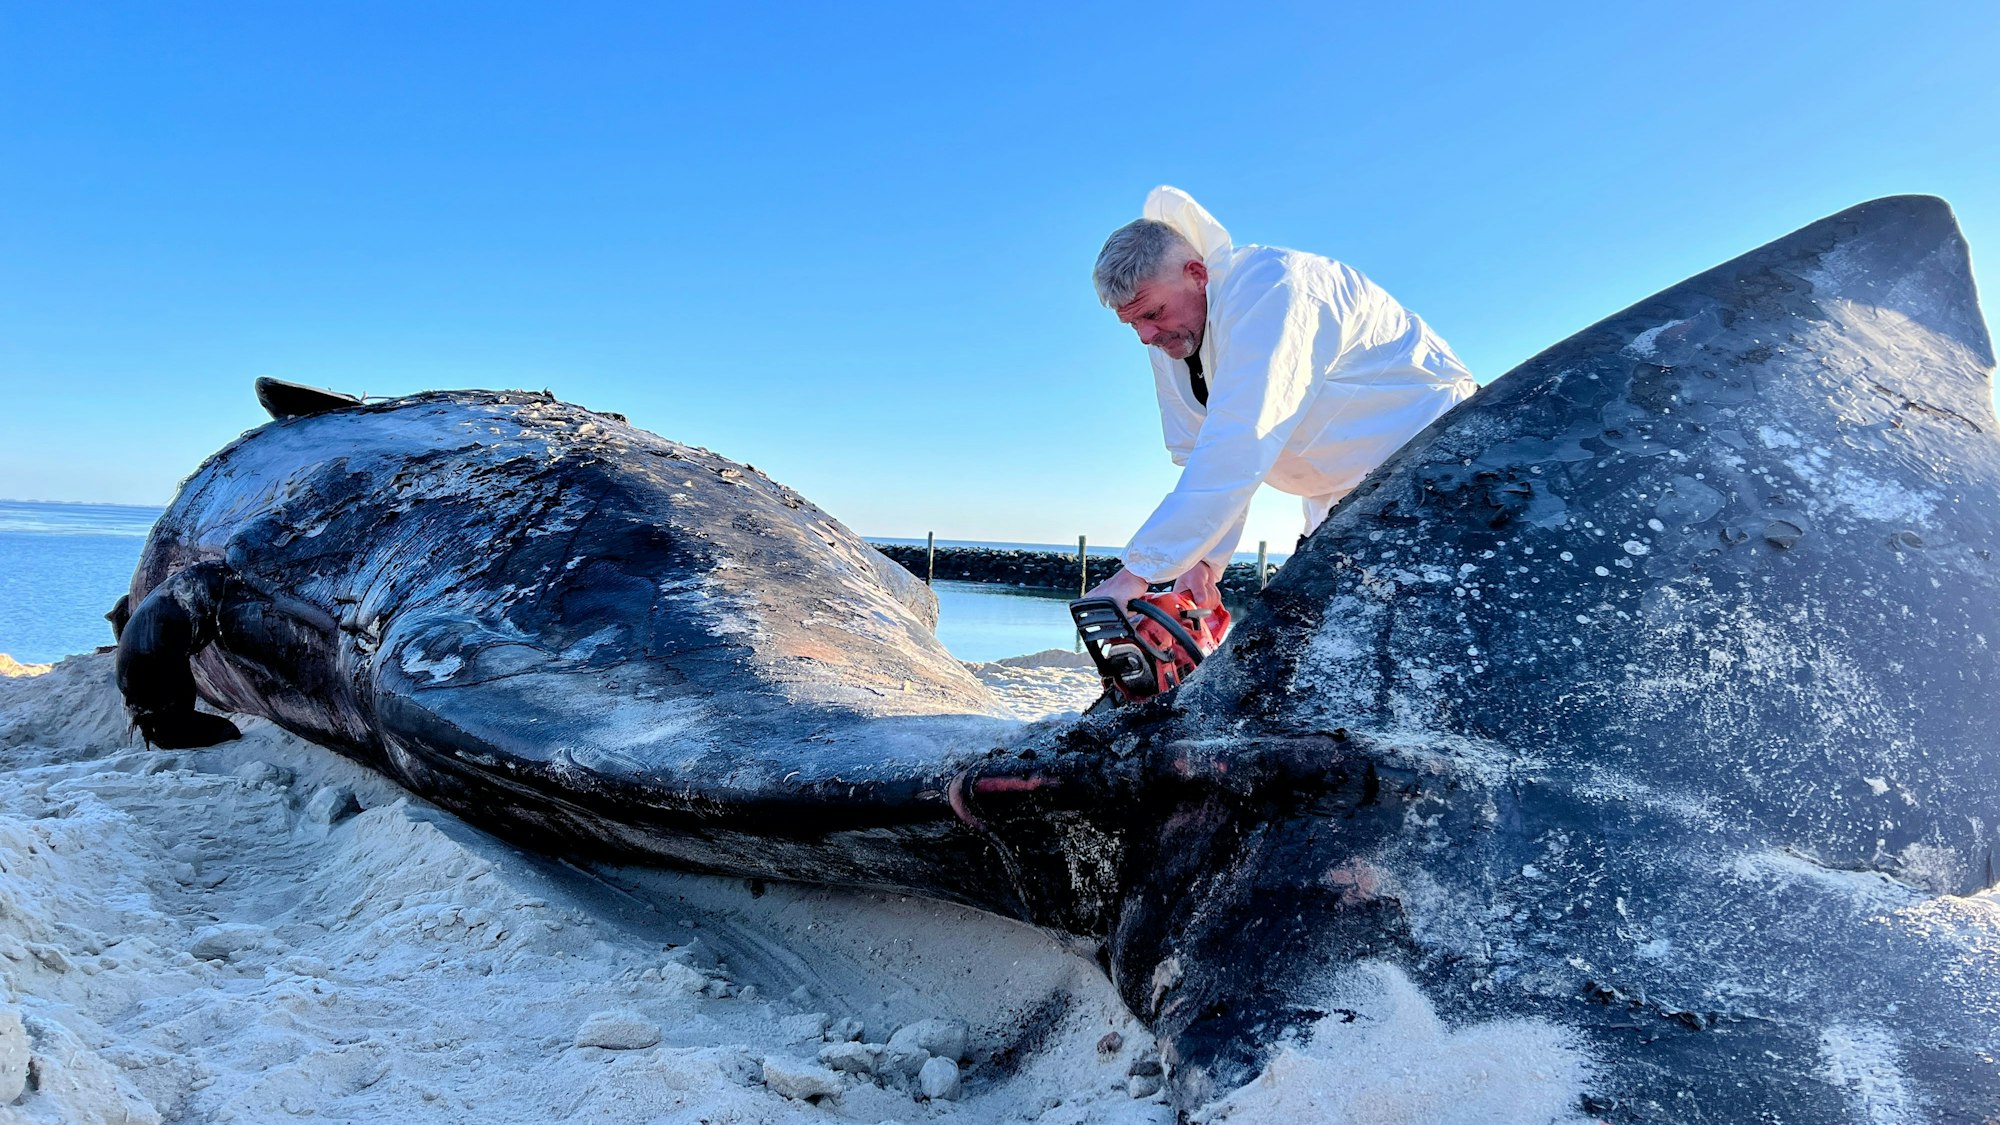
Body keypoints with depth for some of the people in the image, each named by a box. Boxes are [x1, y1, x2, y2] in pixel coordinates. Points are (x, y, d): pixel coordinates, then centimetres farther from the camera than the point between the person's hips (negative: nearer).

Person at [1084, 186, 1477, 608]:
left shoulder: (1265, 290, -30)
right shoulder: (1169, 337, -3)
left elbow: (1236, 451, -39)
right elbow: (1204, 461, -3)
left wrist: (1137, 573, -42)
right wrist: (1204, 560, -20)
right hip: (1343, 497, 8)